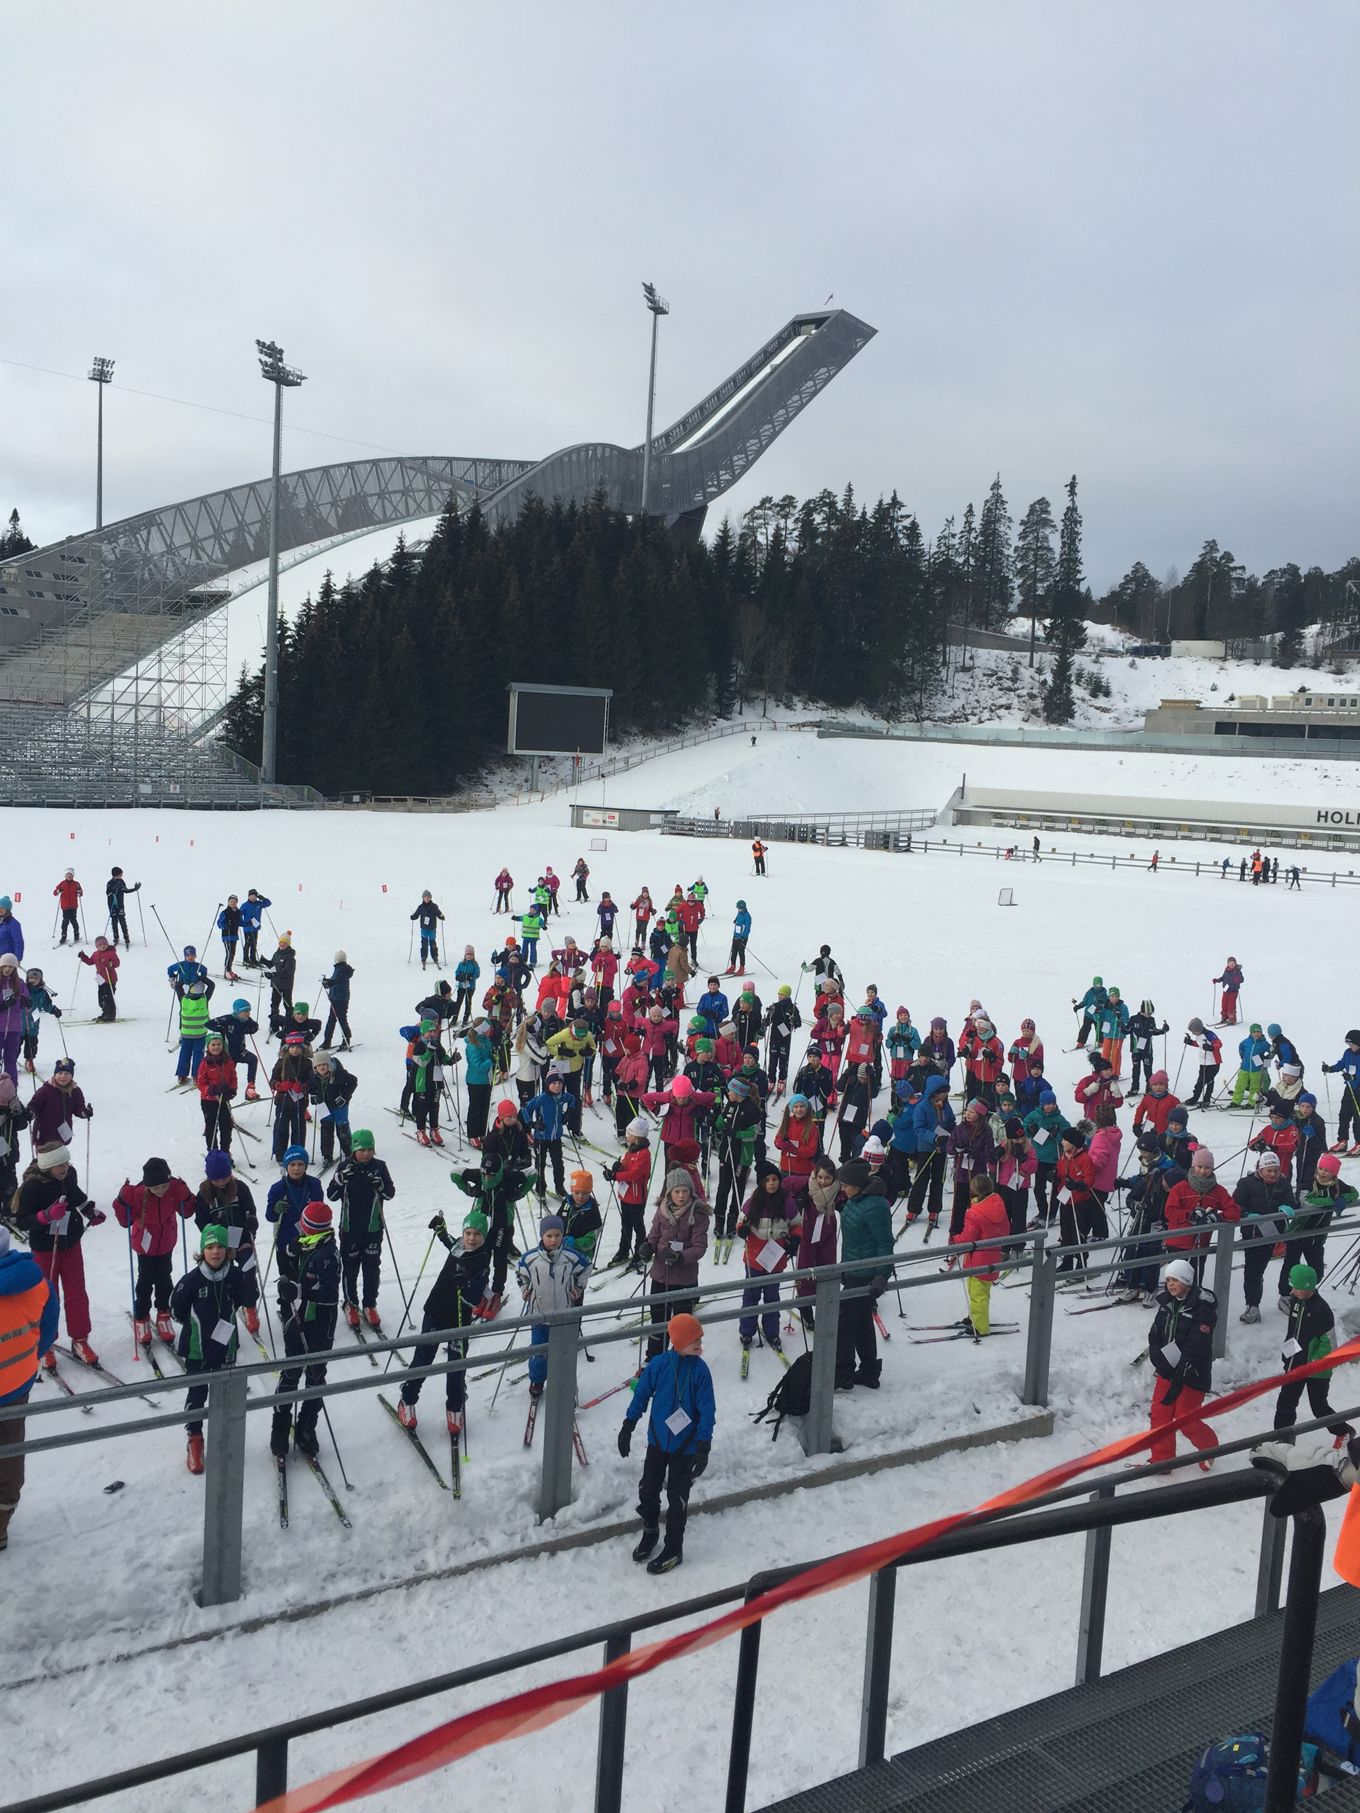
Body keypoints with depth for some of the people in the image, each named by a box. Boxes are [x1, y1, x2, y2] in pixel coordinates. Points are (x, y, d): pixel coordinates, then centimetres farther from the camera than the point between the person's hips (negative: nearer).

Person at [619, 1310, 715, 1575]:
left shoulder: (700, 1369, -16)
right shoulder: (658, 1364, -13)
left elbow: (707, 1410, -13)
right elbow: (641, 1395, 0)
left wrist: (703, 1447, -18)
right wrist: (628, 1427, 3)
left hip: (686, 1446, -2)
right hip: (657, 1441, 2)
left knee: (677, 1498, 7)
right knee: (647, 1490, 13)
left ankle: (673, 1549, 24)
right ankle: (650, 1531, 40)